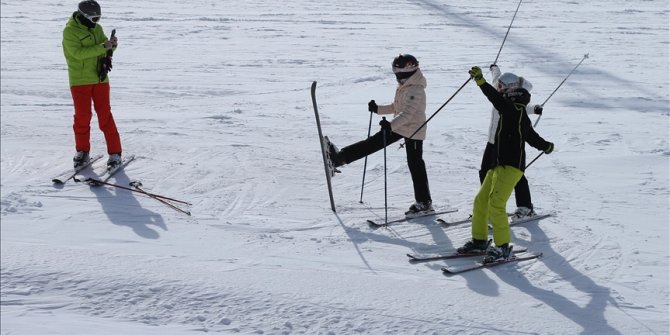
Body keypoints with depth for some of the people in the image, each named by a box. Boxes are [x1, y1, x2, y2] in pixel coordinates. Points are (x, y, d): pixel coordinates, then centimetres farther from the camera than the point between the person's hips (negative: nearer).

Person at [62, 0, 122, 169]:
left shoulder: (97, 29, 8)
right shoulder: (70, 31, -10)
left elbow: (105, 50, 8)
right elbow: (79, 53, -22)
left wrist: (112, 45, -15)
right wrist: (103, 47, -27)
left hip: (100, 78, 4)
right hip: (79, 81, -4)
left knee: (105, 115, 1)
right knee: (82, 116, 2)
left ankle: (115, 153, 3)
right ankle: (82, 152, 18)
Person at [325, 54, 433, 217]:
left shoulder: (416, 90, -22)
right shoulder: (403, 86, 9)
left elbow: (407, 113, -33)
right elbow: (396, 107, 20)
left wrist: (391, 125, -44)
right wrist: (378, 109, 9)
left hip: (413, 131, -9)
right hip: (399, 127, 9)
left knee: (415, 165, -4)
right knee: (374, 142, 5)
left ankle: (425, 203, 4)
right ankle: (341, 157, 7)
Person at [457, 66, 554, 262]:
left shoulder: (515, 111, -3)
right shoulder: (522, 119, 21)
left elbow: (497, 98, -19)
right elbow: (533, 138, 36)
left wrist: (481, 81, -24)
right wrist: (547, 146, 56)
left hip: (511, 166, -10)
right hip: (498, 165, 10)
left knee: (495, 203, -17)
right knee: (481, 201, 9)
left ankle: (502, 246, -10)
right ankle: (479, 241, 19)